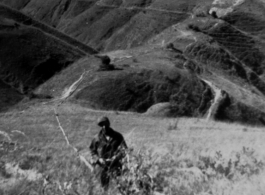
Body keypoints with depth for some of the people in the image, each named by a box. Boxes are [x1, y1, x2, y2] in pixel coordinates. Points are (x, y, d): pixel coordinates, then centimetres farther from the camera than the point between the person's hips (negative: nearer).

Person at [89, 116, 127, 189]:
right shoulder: (97, 138, 8)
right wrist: (99, 159, -4)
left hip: (114, 163, -1)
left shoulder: (118, 136, 6)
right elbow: (92, 151, 14)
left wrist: (115, 157, -15)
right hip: (101, 163, 1)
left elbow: (123, 150, 2)